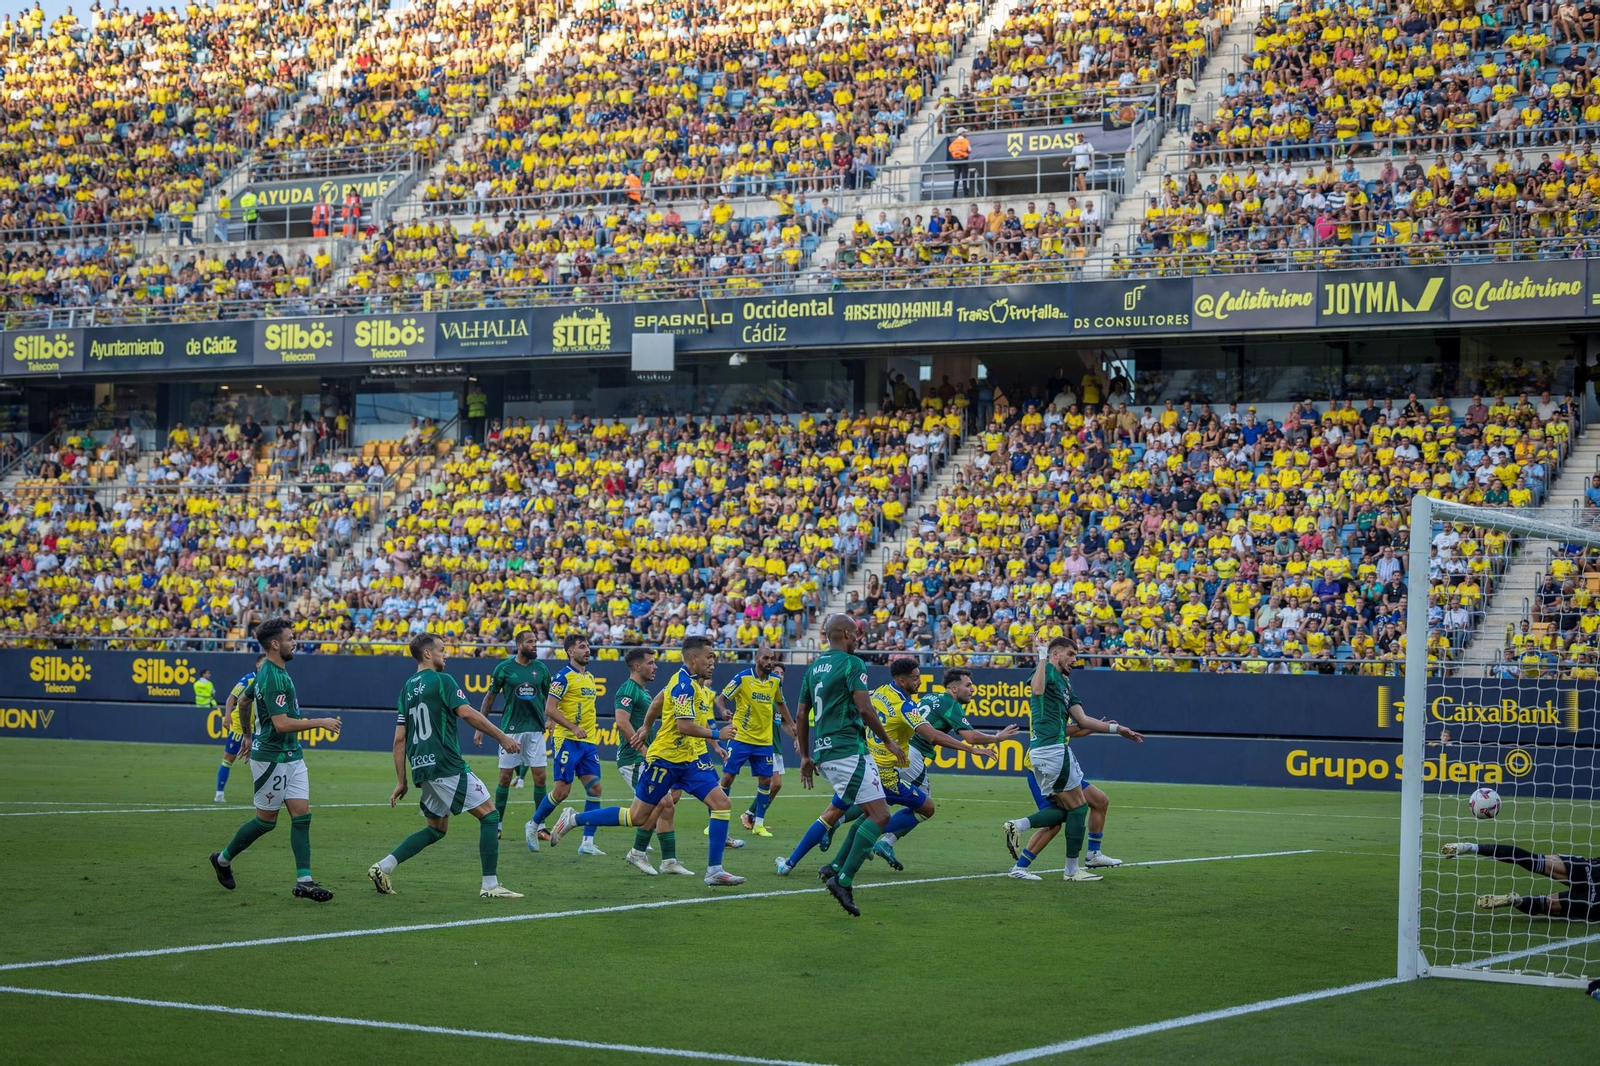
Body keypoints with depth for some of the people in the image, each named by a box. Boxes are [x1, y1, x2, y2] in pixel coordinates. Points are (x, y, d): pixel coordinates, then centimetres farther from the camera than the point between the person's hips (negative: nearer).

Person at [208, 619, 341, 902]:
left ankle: (304, 881, -3)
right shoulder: (273, 677, -21)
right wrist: (320, 722, -20)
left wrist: (250, 736, 37)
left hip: (291, 757, 9)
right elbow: (281, 724, -27)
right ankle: (223, 859, 24)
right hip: (273, 759, -9)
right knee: (266, 820, 4)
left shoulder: (266, 671, 11)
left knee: (302, 815, 0)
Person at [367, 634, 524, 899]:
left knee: (437, 828, 20)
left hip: (422, 768, 8)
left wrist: (401, 781, 18)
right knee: (489, 815, -2)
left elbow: (400, 738, 16)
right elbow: (466, 713, -18)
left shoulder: (407, 688, 16)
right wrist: (502, 737, -11)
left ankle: (384, 867, 9)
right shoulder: (442, 680, -6)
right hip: (447, 766, -8)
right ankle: (490, 885, -6)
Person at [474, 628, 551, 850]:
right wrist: (480, 727, 3)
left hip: (535, 730, 2)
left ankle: (539, 824, 4)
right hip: (510, 729, -2)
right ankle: (497, 823, 13)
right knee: (505, 777, 0)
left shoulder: (541, 669, 5)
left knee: (540, 777, -5)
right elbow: (490, 698, 5)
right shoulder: (504, 668, -2)